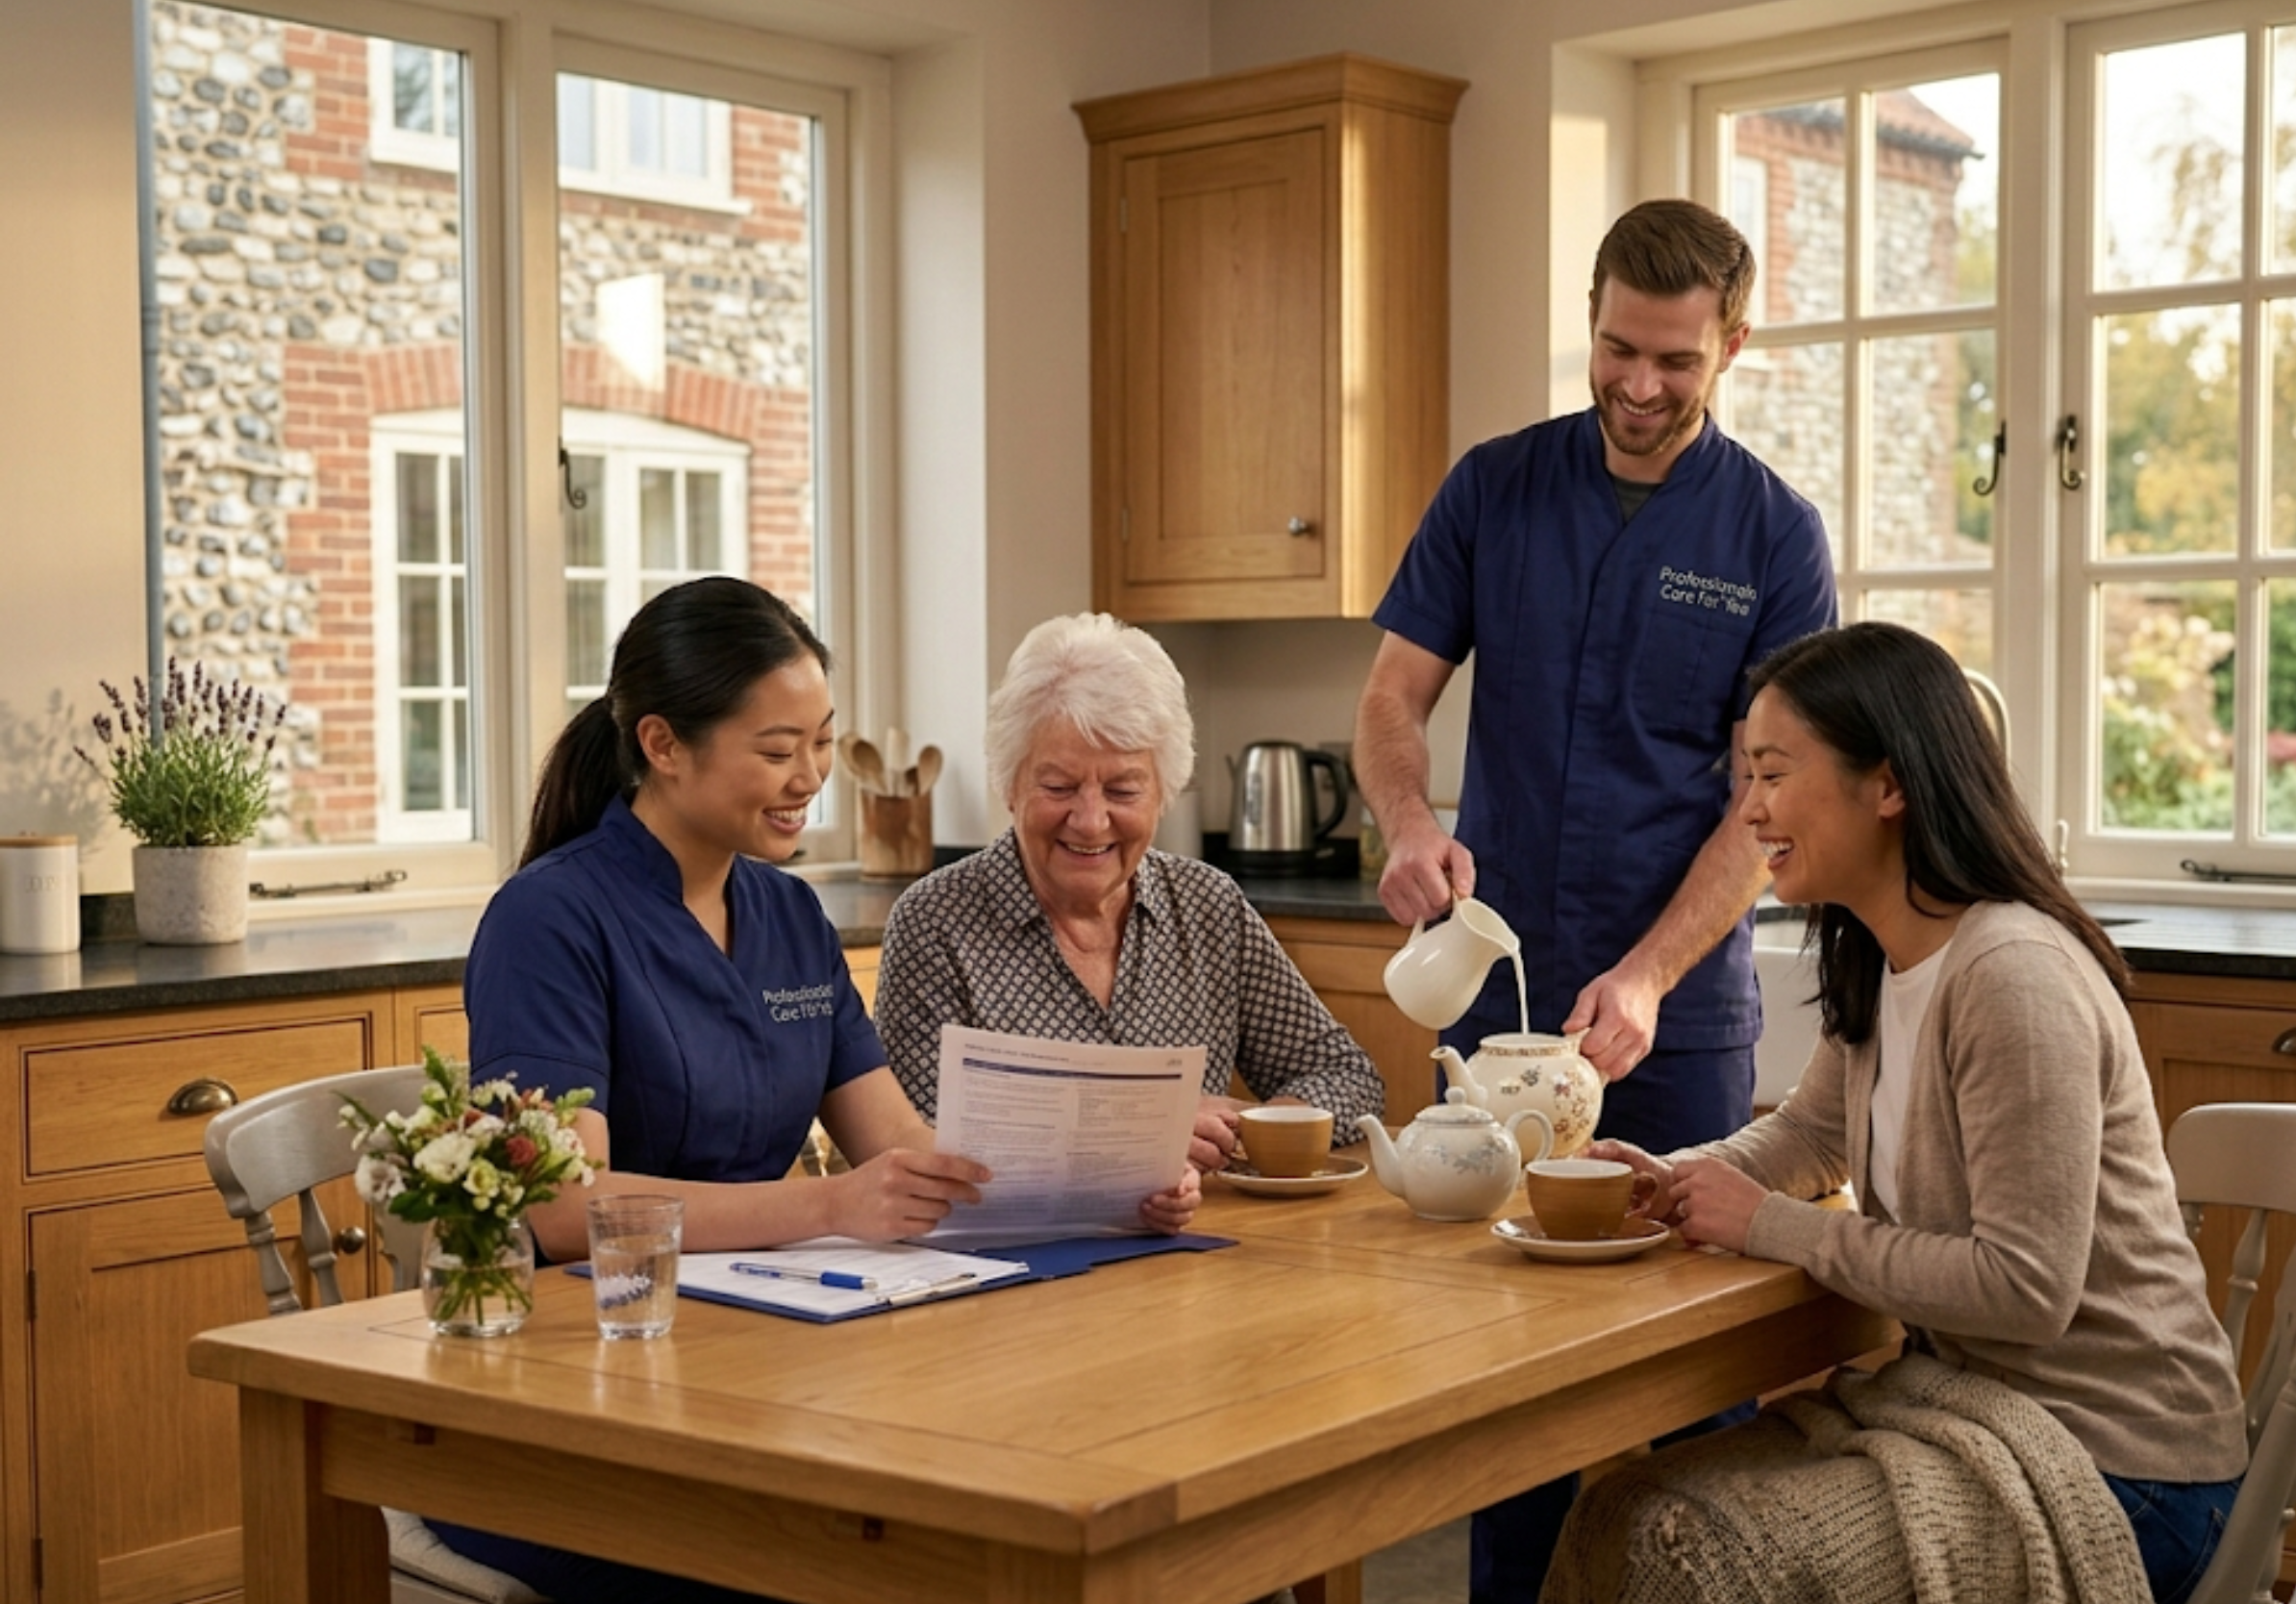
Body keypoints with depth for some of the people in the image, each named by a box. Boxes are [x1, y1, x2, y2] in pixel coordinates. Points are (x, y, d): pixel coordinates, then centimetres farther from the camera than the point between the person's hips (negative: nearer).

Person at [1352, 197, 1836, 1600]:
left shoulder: (1776, 534, -3)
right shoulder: (1494, 488, 3)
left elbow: (1771, 795, -8)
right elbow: (1395, 694, 2)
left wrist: (1647, 978, -20)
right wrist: (1410, 821, -21)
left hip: (1683, 1010, -2)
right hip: (1497, 991, 2)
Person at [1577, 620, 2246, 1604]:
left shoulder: (2012, 978, -25)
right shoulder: (1878, 966, 4)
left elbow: (2026, 1286, -27)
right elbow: (1810, 1133, 19)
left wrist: (1771, 1225, -20)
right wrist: (1672, 1180, -1)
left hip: (2115, 1466, -8)